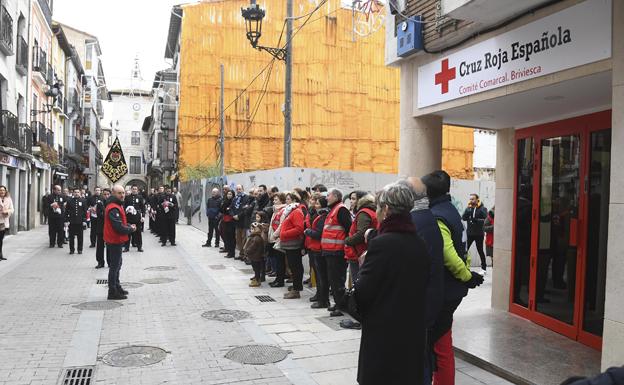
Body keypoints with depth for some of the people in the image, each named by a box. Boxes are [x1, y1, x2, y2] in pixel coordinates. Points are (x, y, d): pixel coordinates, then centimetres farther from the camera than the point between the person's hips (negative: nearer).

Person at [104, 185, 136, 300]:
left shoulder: (117, 205, 12)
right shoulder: (114, 208, -21)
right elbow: (119, 227, -26)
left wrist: (129, 226, 3)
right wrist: (131, 229, -10)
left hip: (116, 240, 11)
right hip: (115, 241, -11)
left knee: (116, 265, 20)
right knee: (114, 266, -3)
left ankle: (117, 287, 33)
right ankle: (113, 293, 4)